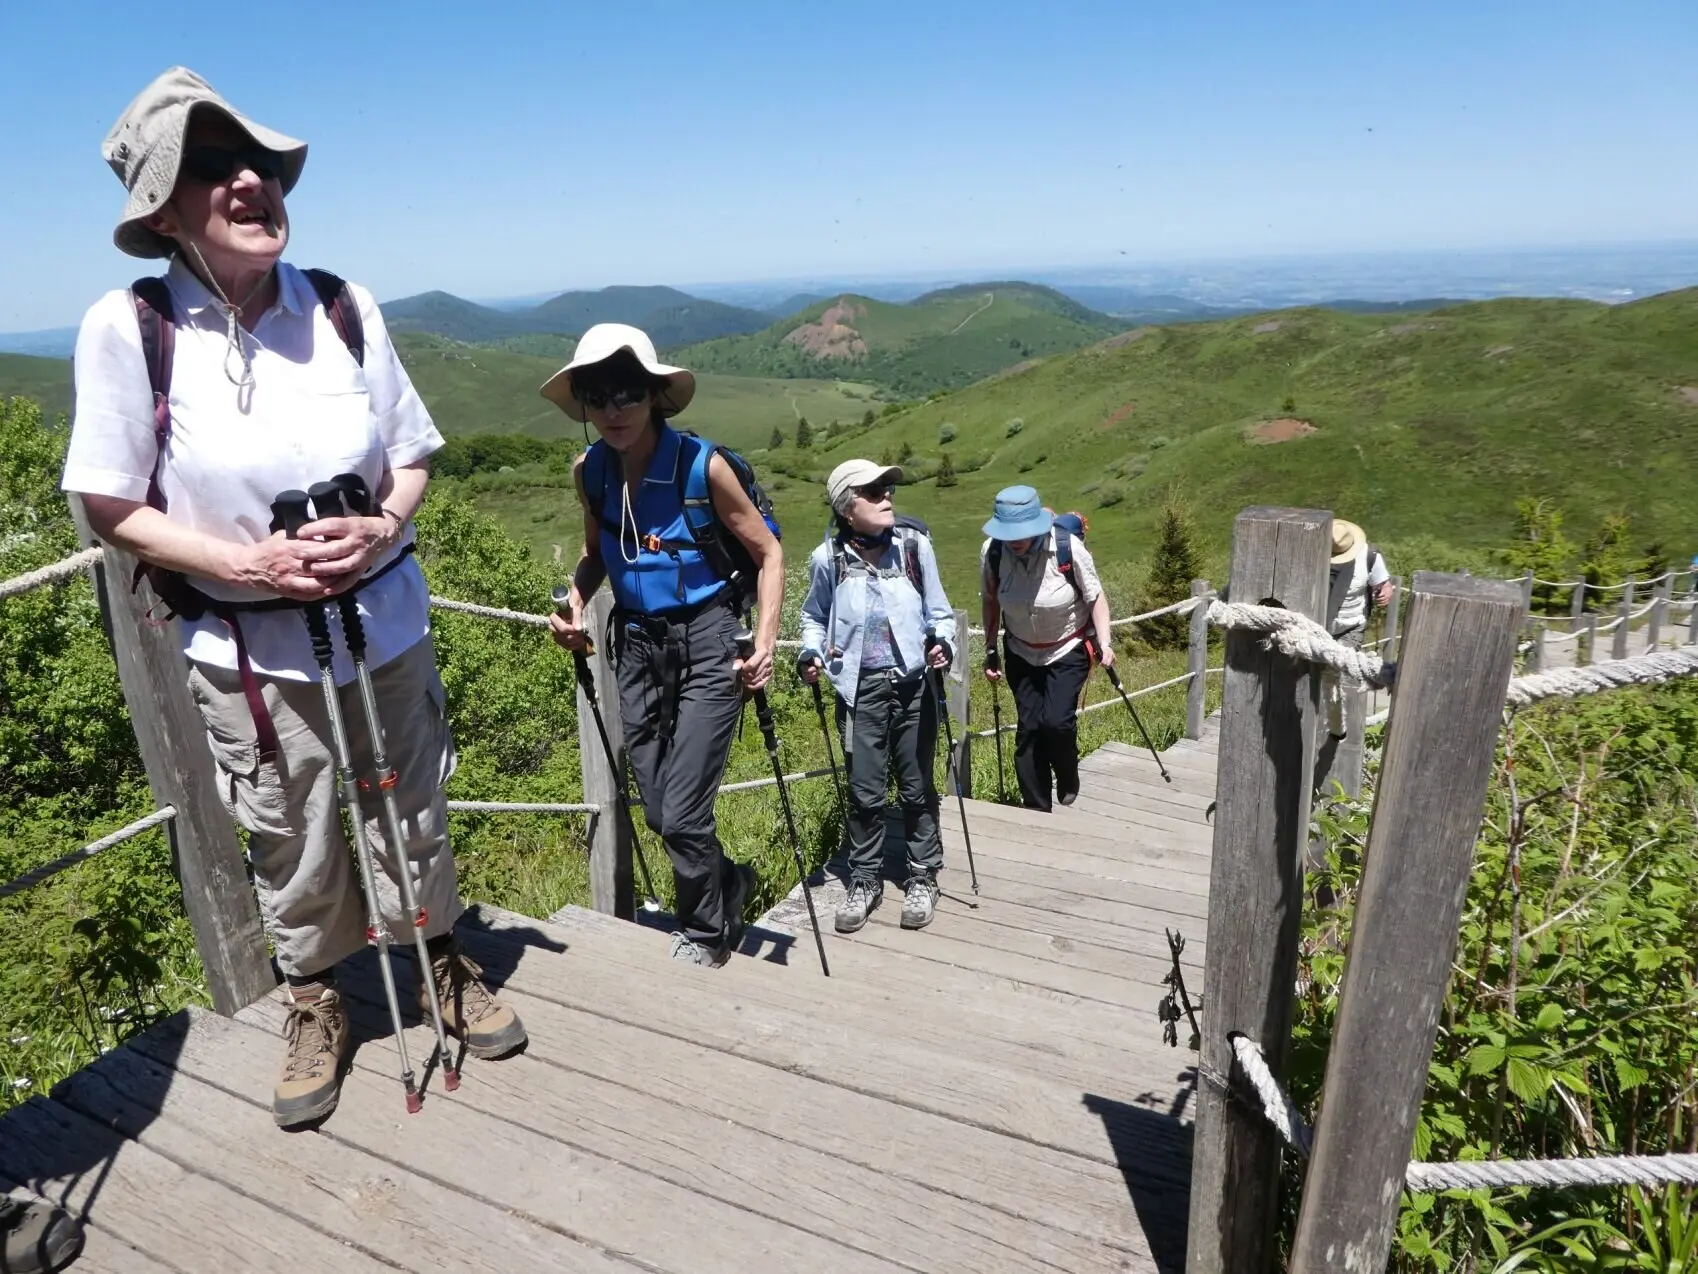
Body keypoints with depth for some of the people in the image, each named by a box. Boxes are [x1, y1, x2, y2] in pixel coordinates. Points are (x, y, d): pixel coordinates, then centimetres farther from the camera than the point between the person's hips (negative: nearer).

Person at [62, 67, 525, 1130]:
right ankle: (316, 1009, 40)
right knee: (292, 852, 14)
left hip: (389, 625, 2)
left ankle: (447, 968, 41)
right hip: (251, 654, -1)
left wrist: (382, 525, -16)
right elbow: (114, 508, -6)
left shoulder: (345, 310, -6)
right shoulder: (128, 329, -12)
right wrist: (241, 563, -20)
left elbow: (412, 456, 4)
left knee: (414, 821, 16)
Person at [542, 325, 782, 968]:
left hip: (707, 642, -5)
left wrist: (764, 642, -17)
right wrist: (574, 603, -2)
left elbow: (768, 554, -6)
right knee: (658, 811, 12)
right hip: (637, 643, 5)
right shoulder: (589, 471, -1)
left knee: (681, 816, -6)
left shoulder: (703, 466, -16)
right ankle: (730, 883, 42)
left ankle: (705, 934, 23)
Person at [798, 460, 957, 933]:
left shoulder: (914, 546, -8)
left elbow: (939, 613, 4)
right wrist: (810, 653, -6)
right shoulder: (828, 558, -7)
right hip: (860, 687, 0)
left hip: (913, 684, 0)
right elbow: (814, 616, 11)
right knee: (865, 791, 6)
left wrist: (943, 644, -15)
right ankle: (865, 881, 24)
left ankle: (923, 878, 27)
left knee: (916, 787, 10)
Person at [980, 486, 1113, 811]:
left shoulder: (1068, 548, -26)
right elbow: (990, 600, 0)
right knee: (1029, 727, 1)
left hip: (1069, 650, -3)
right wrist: (990, 650, 5)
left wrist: (1104, 643, -18)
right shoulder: (991, 552, -18)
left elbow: (1095, 597, -11)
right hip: (1021, 653, 3)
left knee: (1057, 720, -17)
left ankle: (1068, 781, 15)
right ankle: (1035, 809, 14)